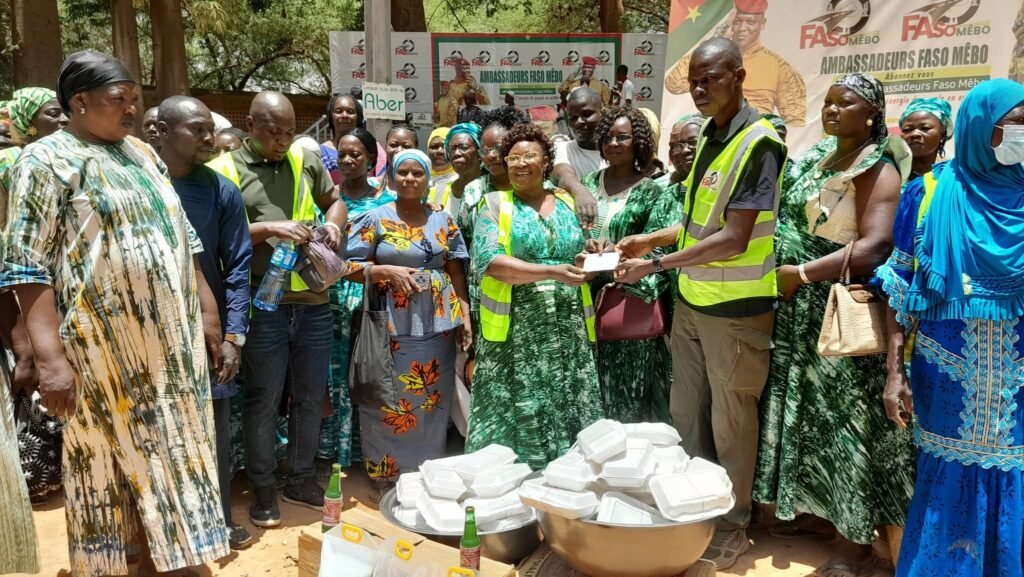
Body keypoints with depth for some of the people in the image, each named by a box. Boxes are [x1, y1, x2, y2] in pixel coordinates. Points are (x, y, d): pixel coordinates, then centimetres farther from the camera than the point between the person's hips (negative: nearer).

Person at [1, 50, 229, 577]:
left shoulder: (141, 154, 13)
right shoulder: (47, 160, -7)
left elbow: (181, 238, 17)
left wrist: (207, 311, 12)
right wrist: (49, 357, -20)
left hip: (169, 338, 6)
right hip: (103, 347, -6)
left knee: (169, 456, 14)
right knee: (106, 466, 6)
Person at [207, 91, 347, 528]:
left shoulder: (306, 160, 10)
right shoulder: (225, 169, -2)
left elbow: (334, 200, 23)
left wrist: (333, 224, 2)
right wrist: (269, 228, -19)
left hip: (313, 301, 5)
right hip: (262, 305, -4)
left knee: (310, 396, 14)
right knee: (263, 400, 6)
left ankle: (300, 480, 31)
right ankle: (263, 490, 22)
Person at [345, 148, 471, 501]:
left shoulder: (443, 220, 10)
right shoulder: (375, 219, -1)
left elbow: (456, 271, 10)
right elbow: (350, 266, -3)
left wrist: (465, 314, 3)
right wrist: (388, 271, -17)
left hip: (438, 324, 4)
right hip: (392, 325, -3)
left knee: (433, 402, 11)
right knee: (391, 403, 2)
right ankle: (385, 477, 17)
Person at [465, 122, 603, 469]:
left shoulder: (569, 204, 12)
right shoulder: (495, 205, 1)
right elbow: (489, 262, -13)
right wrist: (552, 272, -21)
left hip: (568, 331, 4)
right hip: (515, 331, -3)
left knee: (568, 416, 6)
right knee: (515, 417, 1)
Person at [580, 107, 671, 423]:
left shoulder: (648, 190, -2)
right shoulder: (590, 182, 10)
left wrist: (617, 250, -20)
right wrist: (586, 246, -12)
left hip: (629, 295, -3)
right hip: (591, 291, 4)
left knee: (629, 378, 5)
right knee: (594, 376, 9)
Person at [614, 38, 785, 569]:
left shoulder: (758, 143, -17)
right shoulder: (708, 135, 9)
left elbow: (734, 239, -22)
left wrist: (656, 264, -21)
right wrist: (652, 240, 5)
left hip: (736, 307, -7)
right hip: (692, 300, 8)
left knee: (729, 422, 7)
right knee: (685, 412, 15)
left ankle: (732, 527, 26)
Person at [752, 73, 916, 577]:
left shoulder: (876, 168, -11)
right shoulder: (817, 159, 13)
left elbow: (875, 247, -23)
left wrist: (801, 274, -20)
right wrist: (785, 274, 4)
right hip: (804, 314, 8)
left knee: (847, 418, 0)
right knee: (811, 410, 15)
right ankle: (819, 511, 31)